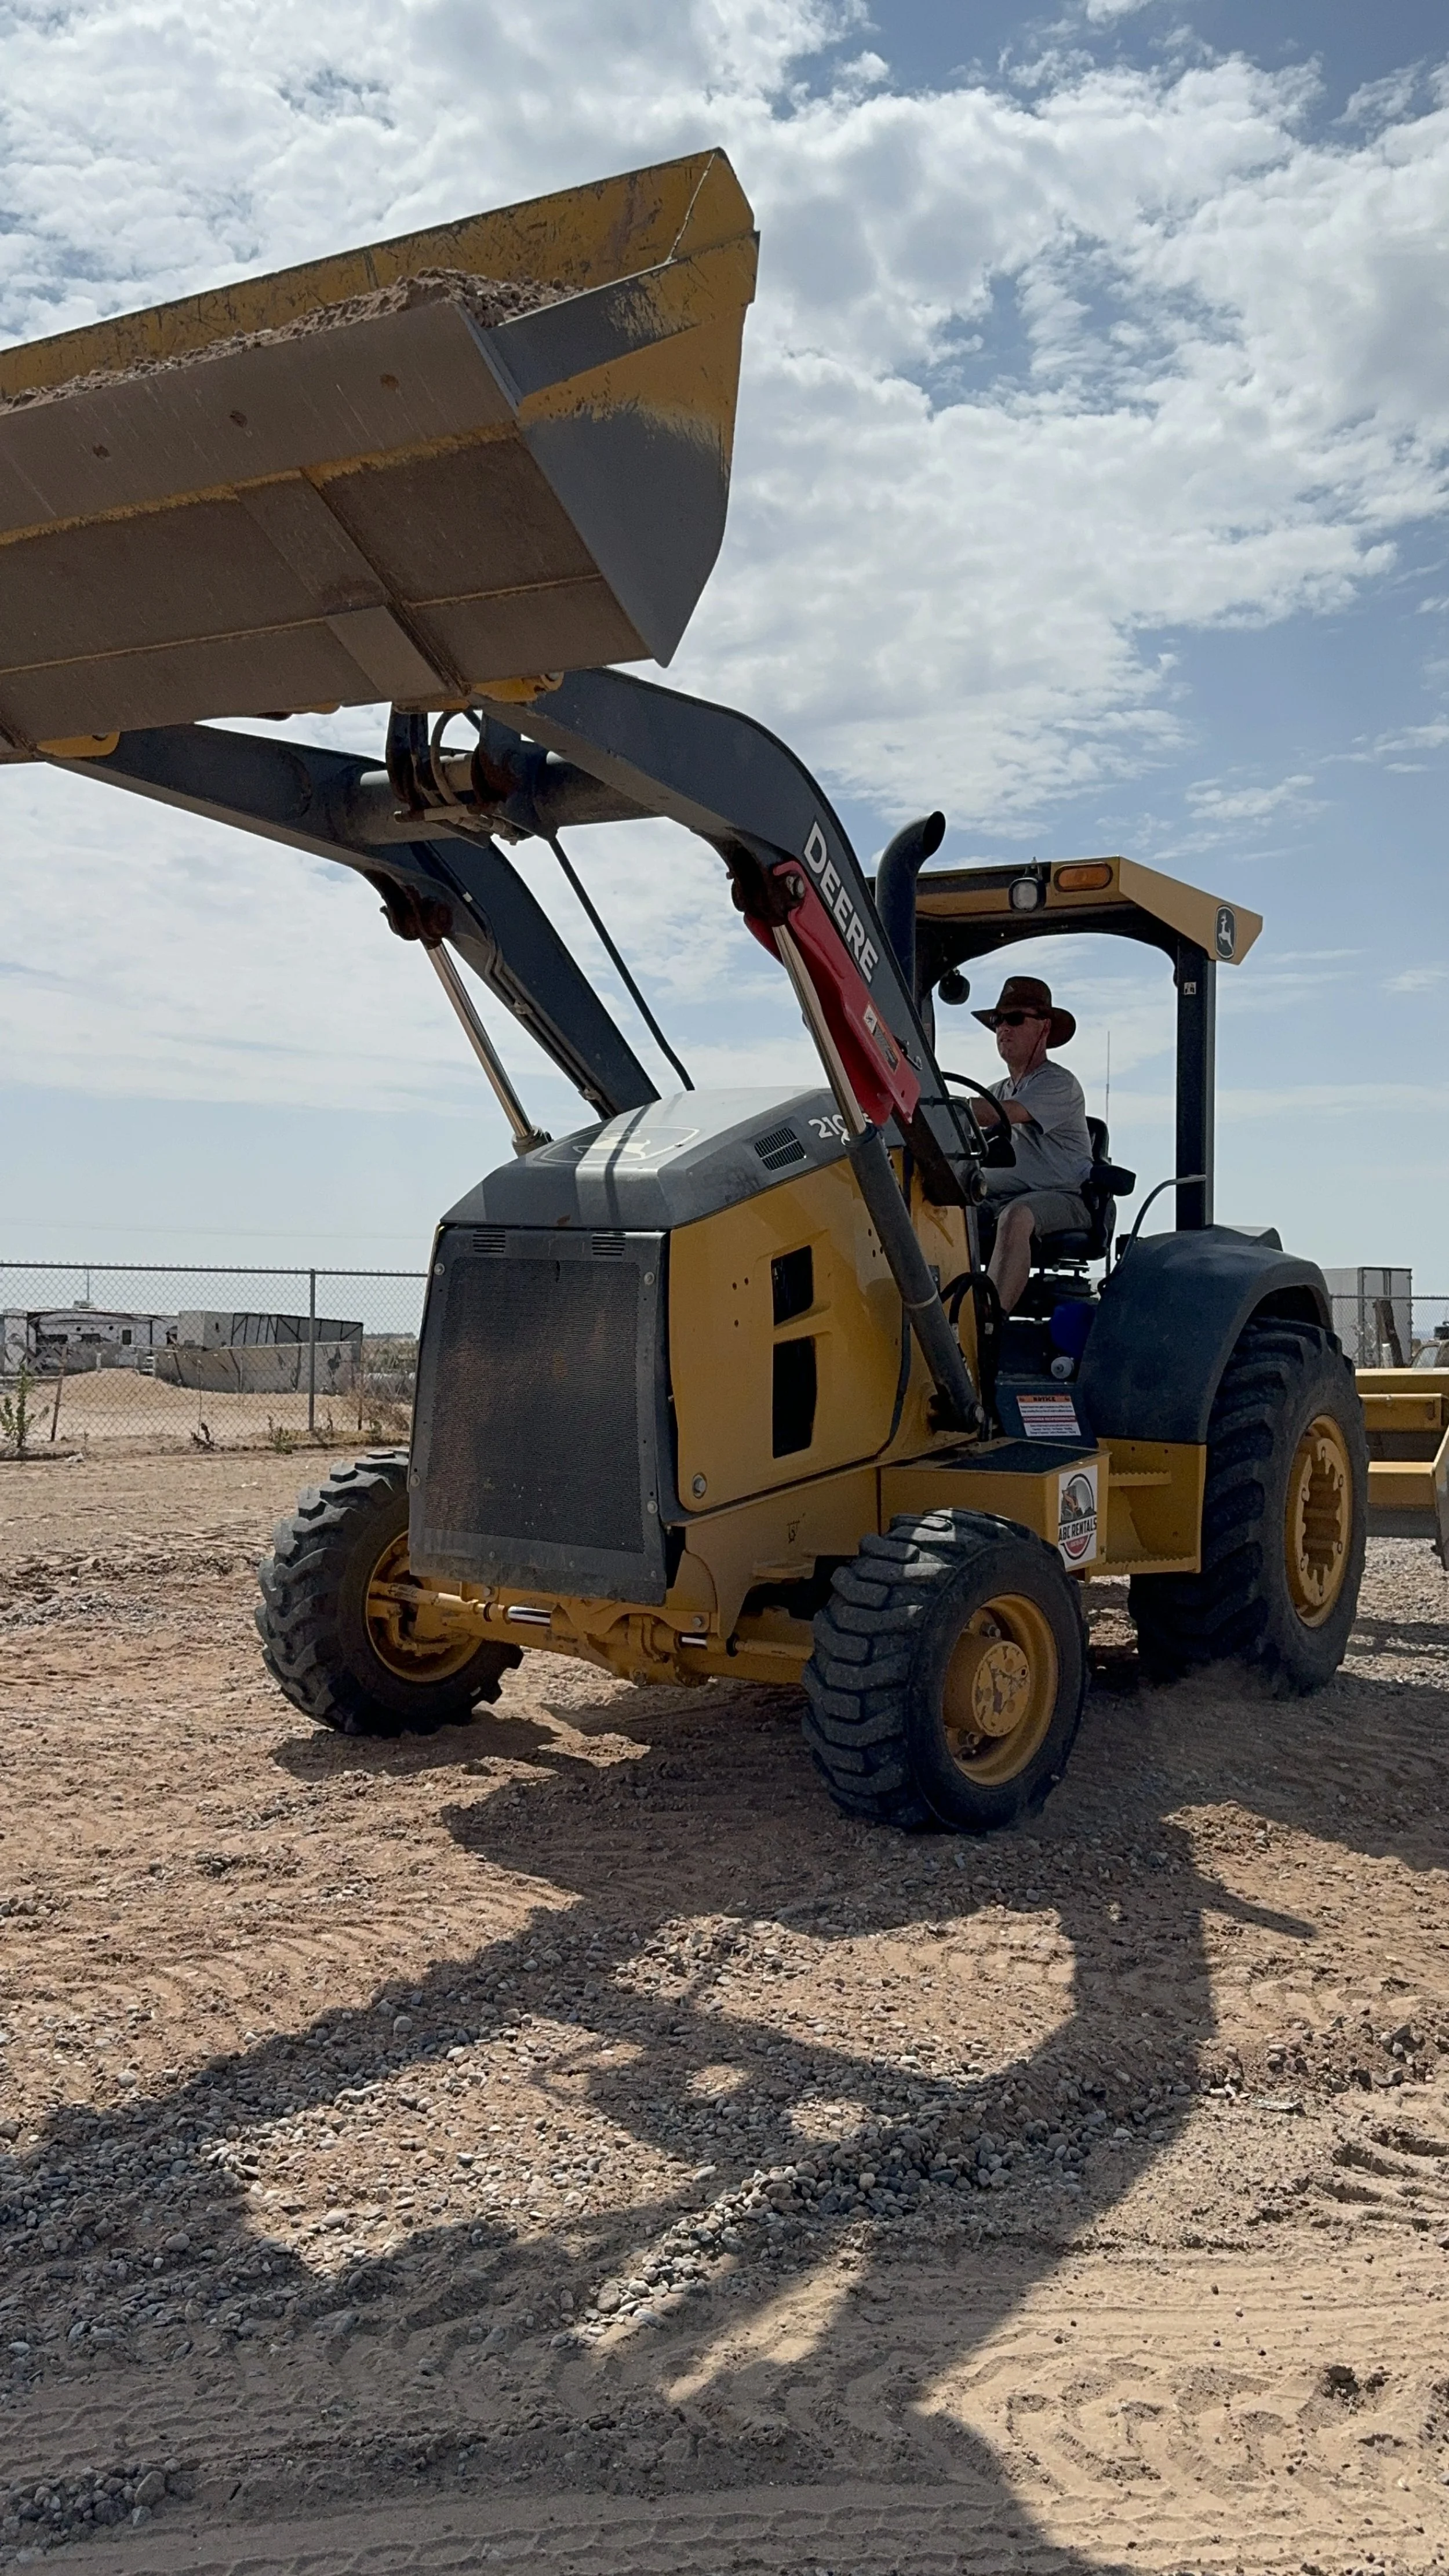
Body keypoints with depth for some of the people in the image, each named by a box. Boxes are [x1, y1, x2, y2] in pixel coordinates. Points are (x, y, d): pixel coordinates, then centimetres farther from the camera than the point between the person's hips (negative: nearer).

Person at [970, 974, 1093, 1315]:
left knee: (1016, 1216, -39)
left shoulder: (1058, 1084, -1)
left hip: (1062, 1198, -6)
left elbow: (1001, 1115, -20)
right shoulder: (998, 1090, 26)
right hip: (996, 1198, 7)